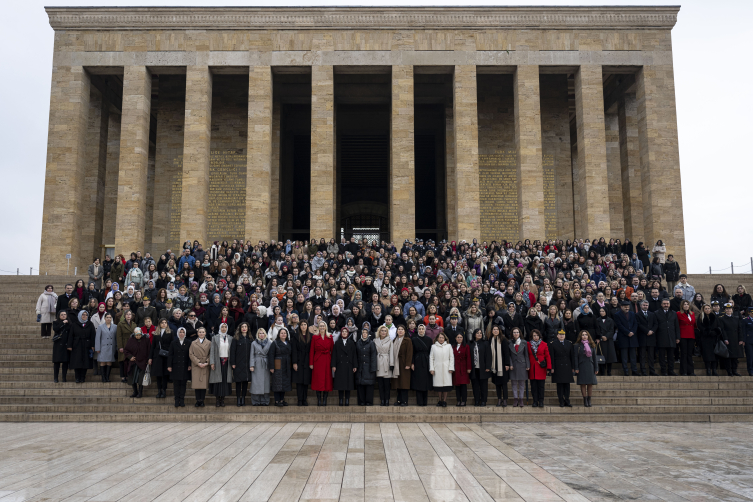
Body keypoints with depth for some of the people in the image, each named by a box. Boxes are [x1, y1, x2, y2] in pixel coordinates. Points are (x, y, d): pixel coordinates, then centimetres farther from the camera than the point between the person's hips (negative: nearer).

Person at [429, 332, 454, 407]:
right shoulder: (433, 346, 9)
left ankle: (444, 401, 3)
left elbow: (451, 358, 6)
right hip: (437, 369, 1)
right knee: (438, 385, 0)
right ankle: (440, 400, 11)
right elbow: (431, 358, 7)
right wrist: (431, 369, 0)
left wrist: (451, 368, -1)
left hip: (446, 369, 0)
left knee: (446, 384, -5)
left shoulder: (449, 346, 9)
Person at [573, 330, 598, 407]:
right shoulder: (577, 346, 1)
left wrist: (596, 368, 6)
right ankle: (585, 400, 4)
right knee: (583, 384, -2)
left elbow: (594, 357, 10)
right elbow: (575, 357, -2)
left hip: (590, 366, 3)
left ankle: (589, 400, 12)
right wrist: (576, 368, -8)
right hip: (582, 367, -3)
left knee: (590, 383, 2)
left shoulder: (591, 346, 10)